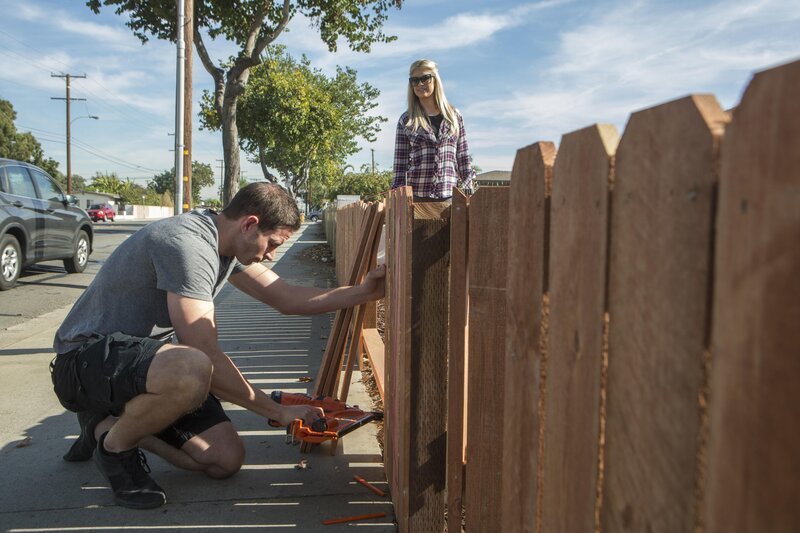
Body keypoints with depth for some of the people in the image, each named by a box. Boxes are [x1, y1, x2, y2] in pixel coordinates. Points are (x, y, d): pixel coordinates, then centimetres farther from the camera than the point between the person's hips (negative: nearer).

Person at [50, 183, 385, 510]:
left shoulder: (229, 246, 5)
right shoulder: (187, 245, -26)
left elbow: (288, 299, 9)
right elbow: (207, 357, -27)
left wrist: (363, 293, 0)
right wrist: (279, 412, -19)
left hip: (137, 355, 9)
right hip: (84, 358, -9)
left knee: (226, 461, -2)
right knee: (192, 370, -40)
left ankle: (109, 424, 16)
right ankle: (115, 444, -8)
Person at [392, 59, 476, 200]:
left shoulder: (454, 116, 10)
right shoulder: (406, 121, 6)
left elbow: (464, 159, 11)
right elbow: (400, 165, 6)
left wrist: (468, 194, 5)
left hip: (449, 195, 1)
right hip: (417, 196, -1)